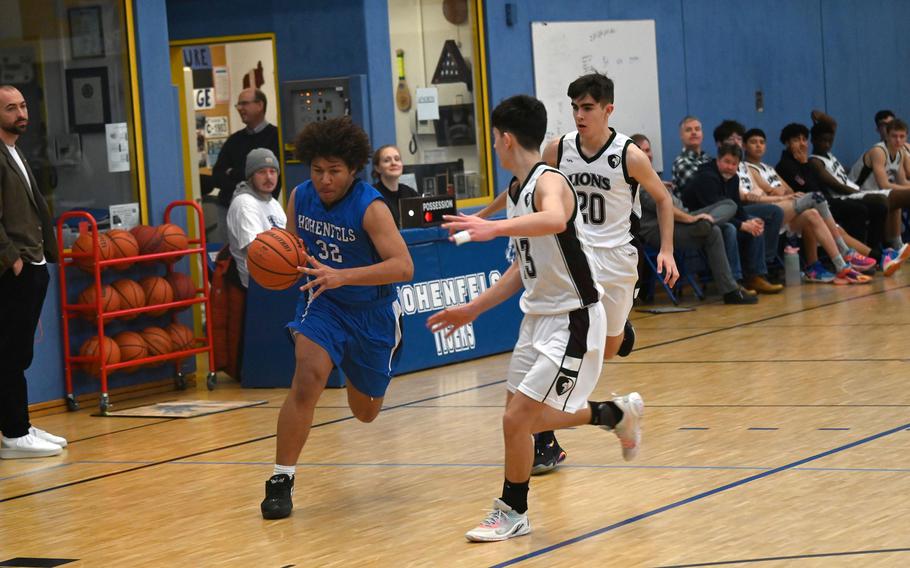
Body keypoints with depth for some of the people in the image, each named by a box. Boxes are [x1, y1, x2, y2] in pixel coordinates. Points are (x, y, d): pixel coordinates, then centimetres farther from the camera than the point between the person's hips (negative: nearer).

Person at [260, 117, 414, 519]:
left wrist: (342, 276, -45)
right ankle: (281, 481, -18)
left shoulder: (370, 207, -26)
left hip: (371, 312, -2)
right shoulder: (300, 197, -10)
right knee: (306, 381, -25)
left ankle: (368, 385, 56)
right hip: (322, 304, 2)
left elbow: (403, 266, -34)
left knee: (365, 412, 16)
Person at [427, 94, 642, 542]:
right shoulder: (516, 191, 8)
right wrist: (474, 309, 17)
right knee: (525, 417, 16)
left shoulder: (549, 182, -20)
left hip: (573, 320, -9)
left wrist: (494, 228, -58)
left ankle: (513, 512, 8)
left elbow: (555, 220, -45)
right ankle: (616, 413, 36)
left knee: (517, 419, -11)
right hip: (539, 316, 10)